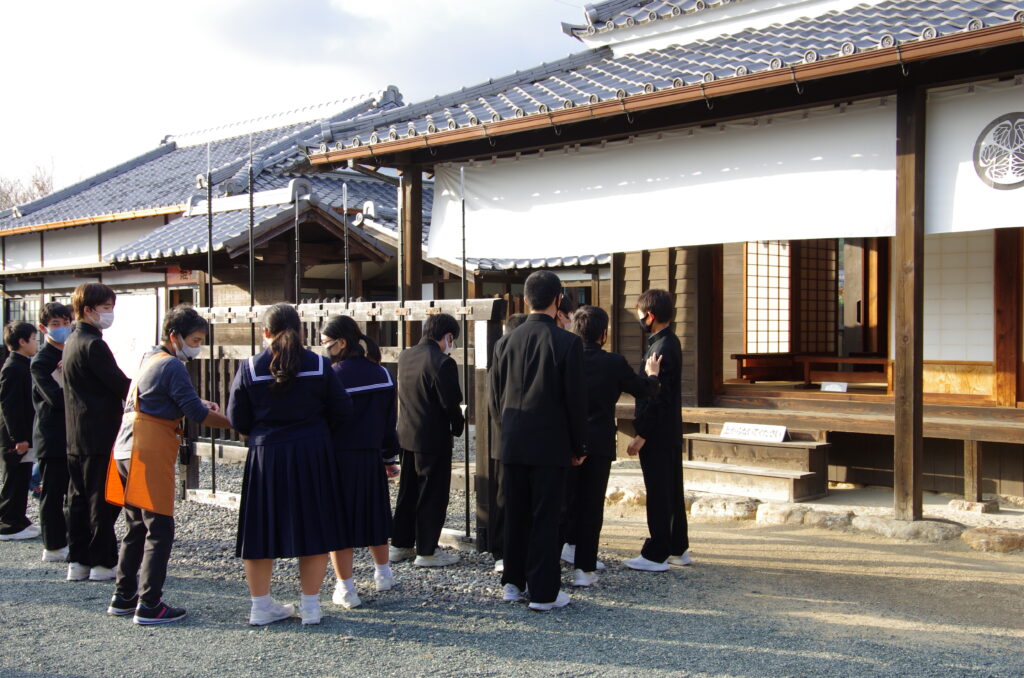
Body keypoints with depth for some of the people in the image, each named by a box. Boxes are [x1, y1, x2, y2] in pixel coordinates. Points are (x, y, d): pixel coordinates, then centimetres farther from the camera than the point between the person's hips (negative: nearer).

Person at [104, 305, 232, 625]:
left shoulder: (150, 359, 17)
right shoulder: (173, 366, -12)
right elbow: (196, 413, -15)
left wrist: (199, 404, 10)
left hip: (128, 450, 10)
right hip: (151, 453, -10)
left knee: (137, 527, 16)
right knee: (159, 530, -6)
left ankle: (123, 598, 22)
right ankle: (149, 606, -6)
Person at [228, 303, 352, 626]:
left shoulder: (249, 368, -5)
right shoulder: (319, 366, -5)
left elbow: (237, 420, -1)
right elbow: (342, 411, -1)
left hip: (265, 455, 0)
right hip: (313, 455, 0)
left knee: (262, 529, 11)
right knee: (313, 528, 9)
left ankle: (261, 605, 17)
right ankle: (310, 605, 13)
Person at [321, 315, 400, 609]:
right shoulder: (381, 374, 2)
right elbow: (389, 420, 9)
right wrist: (390, 457, 18)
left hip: (337, 460, -5)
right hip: (371, 458, 5)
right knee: (373, 515, 21)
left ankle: (346, 589, 10)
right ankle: (383, 574, 35)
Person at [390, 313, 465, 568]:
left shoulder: (405, 356, 5)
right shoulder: (442, 363, -19)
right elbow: (451, 403, -20)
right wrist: (458, 425, 0)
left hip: (407, 435, 8)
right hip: (433, 439, -7)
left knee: (407, 492, 18)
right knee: (433, 496, 3)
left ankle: (400, 545, 26)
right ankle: (426, 552, 9)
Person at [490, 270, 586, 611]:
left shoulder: (507, 342, 2)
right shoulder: (567, 342, -11)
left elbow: (495, 397, 7)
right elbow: (575, 399, -9)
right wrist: (578, 446, 1)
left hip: (513, 443, 4)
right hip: (550, 444, -4)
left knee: (515, 514, 14)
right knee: (545, 518, 1)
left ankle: (513, 582, 23)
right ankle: (543, 592, 5)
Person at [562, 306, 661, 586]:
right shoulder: (614, 363, -9)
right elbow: (644, 390, 6)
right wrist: (652, 374, 27)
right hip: (598, 444, -2)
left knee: (565, 500, 14)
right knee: (592, 505, 4)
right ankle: (584, 568, 6)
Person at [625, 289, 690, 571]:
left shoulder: (662, 348, -20)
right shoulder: (669, 342, 11)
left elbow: (659, 397, -22)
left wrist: (642, 434, -20)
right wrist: (642, 416, 18)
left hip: (657, 434, -10)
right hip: (670, 431, 10)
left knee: (658, 494, -3)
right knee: (672, 491, 16)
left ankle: (656, 555, 4)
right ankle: (677, 548, 25)